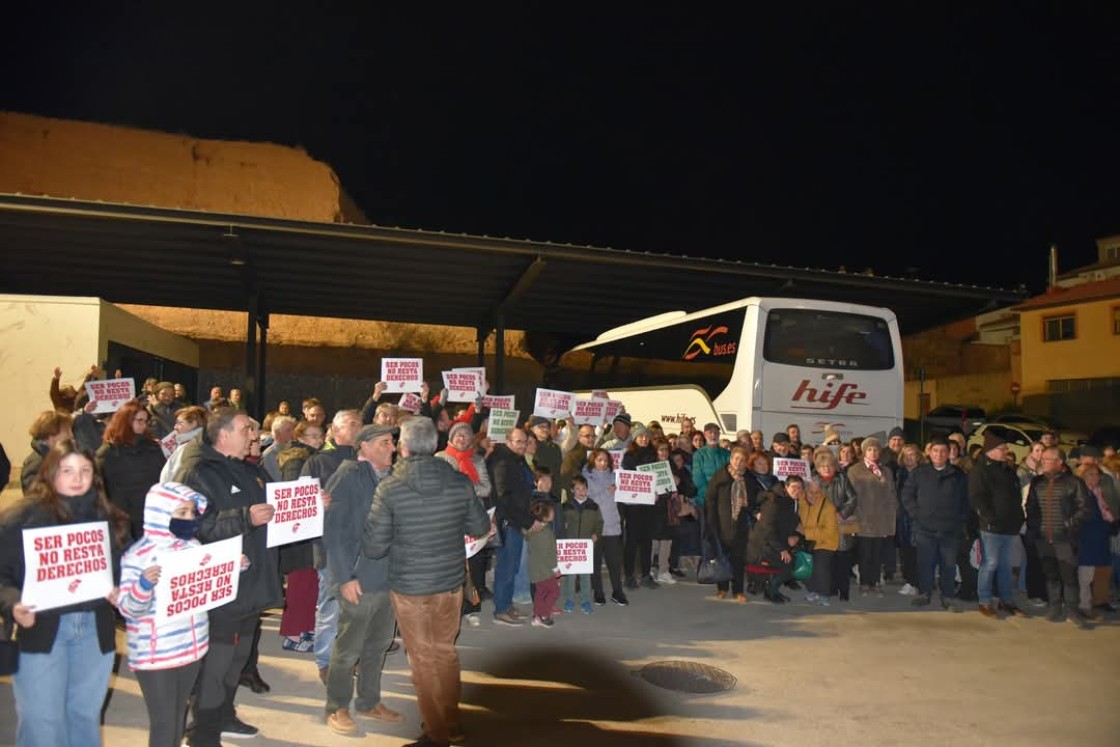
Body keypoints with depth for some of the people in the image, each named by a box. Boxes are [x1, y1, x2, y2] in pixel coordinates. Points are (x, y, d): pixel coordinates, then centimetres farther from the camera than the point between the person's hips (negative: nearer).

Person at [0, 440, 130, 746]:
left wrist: (121, 592, -6)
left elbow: (122, 569, 13)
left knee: (86, 714, 16)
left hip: (95, 629, 4)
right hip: (39, 628, -3)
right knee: (42, 721, 3)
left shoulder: (108, 517, 8)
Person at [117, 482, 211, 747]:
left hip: (192, 647, 6)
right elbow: (129, 609, -16)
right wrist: (144, 585, -34)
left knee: (179, 716, 18)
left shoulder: (193, 546, 4)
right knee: (164, 721, 2)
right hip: (156, 654, -6)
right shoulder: (138, 555, -15)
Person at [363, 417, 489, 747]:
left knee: (423, 658, 12)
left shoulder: (390, 488, -16)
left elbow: (374, 546, -14)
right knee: (446, 652, 21)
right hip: (451, 582, 3)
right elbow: (480, 526, 4)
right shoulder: (461, 482, -8)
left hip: (409, 586, -3)